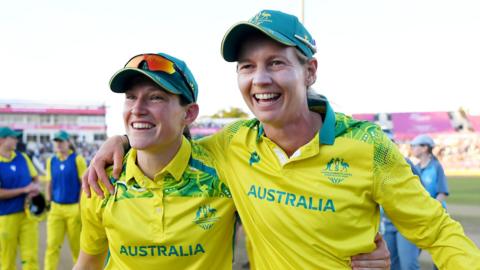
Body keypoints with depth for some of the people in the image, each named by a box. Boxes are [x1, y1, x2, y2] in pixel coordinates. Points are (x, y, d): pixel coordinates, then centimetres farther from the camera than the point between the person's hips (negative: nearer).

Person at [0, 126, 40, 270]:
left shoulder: (22, 157, 6)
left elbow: (35, 177, 18)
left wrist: (36, 186, -5)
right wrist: (24, 190, -16)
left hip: (28, 214, 4)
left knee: (31, 257, 0)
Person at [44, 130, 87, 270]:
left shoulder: (78, 160, -5)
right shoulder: (51, 161, 9)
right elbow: (49, 184, 14)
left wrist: (82, 208, -11)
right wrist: (48, 203, 8)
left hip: (74, 208, -3)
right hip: (55, 208, 3)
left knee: (77, 246, 6)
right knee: (52, 245, -4)